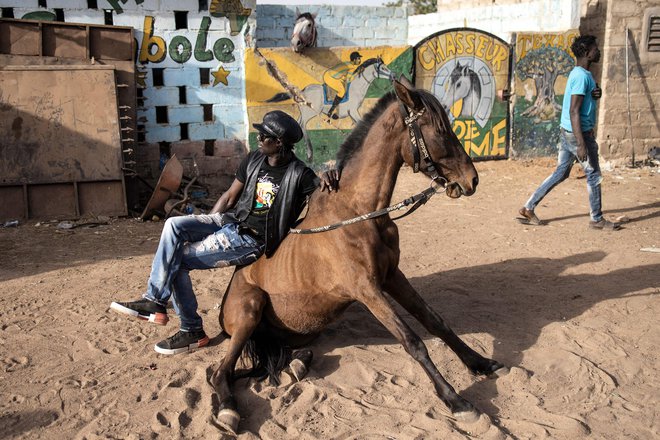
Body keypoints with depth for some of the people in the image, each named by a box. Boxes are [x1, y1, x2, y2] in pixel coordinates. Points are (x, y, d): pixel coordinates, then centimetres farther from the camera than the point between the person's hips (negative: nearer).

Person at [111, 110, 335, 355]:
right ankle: (154, 299, -12)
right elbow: (229, 197, 13)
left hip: (251, 241, -7)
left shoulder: (298, 174, -14)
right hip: (230, 220, 7)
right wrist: (204, 227, 12)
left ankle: (193, 331, 1)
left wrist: (324, 182, -33)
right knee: (174, 225, -14)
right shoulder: (254, 160, 6)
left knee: (177, 260, -10)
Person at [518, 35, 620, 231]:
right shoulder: (582, 76, -18)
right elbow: (574, 112, -24)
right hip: (578, 133, -10)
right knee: (593, 175, 3)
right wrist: (581, 144, -26)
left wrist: (596, 93, 0)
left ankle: (529, 208, 12)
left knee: (561, 173, 13)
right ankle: (597, 219, 16)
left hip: (567, 131, 10)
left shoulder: (579, 73, 13)